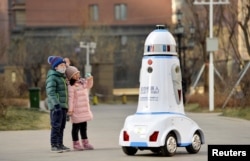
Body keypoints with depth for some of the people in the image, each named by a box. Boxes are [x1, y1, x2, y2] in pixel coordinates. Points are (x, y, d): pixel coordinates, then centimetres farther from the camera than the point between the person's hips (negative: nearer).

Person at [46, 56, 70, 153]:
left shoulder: (62, 77, 19)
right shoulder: (52, 77, -9)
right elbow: (51, 92, -18)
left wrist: (66, 106, 21)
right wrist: (56, 104, -27)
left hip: (63, 106, 9)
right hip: (56, 106, -9)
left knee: (62, 126, 10)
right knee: (56, 126, -10)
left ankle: (60, 145, 15)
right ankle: (54, 146, -8)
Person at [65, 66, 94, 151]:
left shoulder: (82, 82, 7)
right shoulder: (71, 86, -17)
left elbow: (88, 87, 24)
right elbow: (70, 98, -19)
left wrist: (90, 80, 6)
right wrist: (70, 109, -22)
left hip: (84, 109, 8)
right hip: (76, 110, -8)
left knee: (84, 126, 15)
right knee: (76, 126, 2)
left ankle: (85, 143, 23)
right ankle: (76, 144, 10)